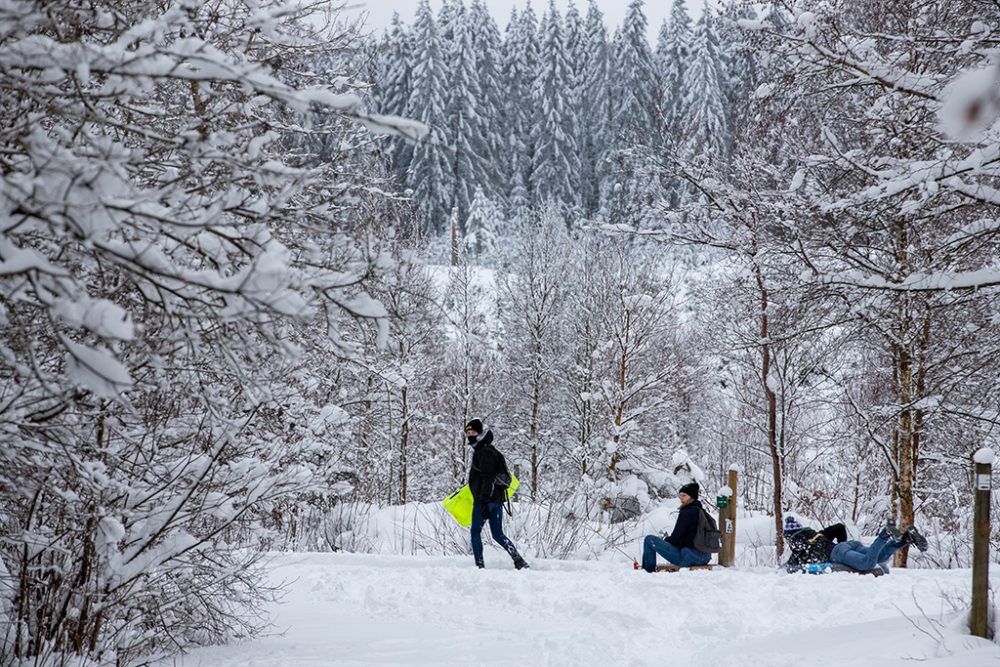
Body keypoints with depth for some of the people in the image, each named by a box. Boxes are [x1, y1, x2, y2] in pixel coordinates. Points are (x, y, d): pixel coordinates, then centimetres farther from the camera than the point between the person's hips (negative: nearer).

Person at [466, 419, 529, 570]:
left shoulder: (484, 452, -12)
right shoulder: (481, 451, 19)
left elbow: (488, 479, -21)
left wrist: (484, 502, -26)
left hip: (485, 499, -10)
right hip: (497, 498, 10)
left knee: (475, 532, 0)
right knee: (498, 534, 10)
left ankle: (480, 565, -1)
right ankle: (519, 561, 3)